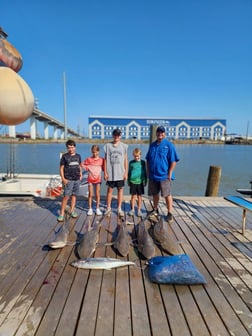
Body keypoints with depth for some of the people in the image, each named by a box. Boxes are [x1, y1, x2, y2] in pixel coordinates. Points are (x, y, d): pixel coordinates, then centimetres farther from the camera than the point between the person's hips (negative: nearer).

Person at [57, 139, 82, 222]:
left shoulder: (78, 156, 8)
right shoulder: (64, 156, -3)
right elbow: (61, 168, -3)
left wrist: (81, 175, 9)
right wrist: (63, 179, -10)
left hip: (77, 179, 4)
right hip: (68, 180, -4)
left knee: (74, 195, 12)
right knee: (66, 196, -7)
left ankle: (72, 210, 24)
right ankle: (62, 213, 2)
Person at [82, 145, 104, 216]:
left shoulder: (101, 160, -3)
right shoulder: (89, 159, -3)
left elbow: (104, 167, 7)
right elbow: (82, 164, 7)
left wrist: (101, 169, -9)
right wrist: (87, 168, -2)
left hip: (98, 179, 0)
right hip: (90, 179, 0)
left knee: (97, 194, 6)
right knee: (90, 194, 6)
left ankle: (97, 209, 16)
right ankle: (90, 209, 16)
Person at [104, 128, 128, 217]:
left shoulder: (124, 146, 3)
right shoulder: (108, 145, 2)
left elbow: (125, 160, 5)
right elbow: (105, 160, 3)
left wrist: (126, 173, 1)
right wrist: (105, 172, -2)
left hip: (120, 173, 1)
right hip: (110, 173, 0)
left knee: (120, 190, 7)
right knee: (109, 190, 6)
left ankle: (119, 209, 18)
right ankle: (108, 208, 19)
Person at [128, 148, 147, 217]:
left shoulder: (143, 162, 2)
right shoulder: (131, 162, 2)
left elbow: (145, 172, 8)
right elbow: (129, 172, 9)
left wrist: (145, 181, 5)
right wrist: (128, 181, 7)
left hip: (140, 182, 0)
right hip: (133, 182, 0)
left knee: (139, 196, 7)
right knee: (133, 196, 8)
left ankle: (139, 210, 18)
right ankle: (132, 210, 21)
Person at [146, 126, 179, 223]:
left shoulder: (169, 145, -7)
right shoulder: (152, 145, 9)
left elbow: (173, 161, -9)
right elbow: (148, 159, 15)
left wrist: (170, 173, -12)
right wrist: (148, 171, 9)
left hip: (164, 175, -5)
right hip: (153, 175, 5)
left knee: (167, 195, 4)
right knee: (155, 194, 16)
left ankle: (170, 213, 18)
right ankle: (155, 210, 34)